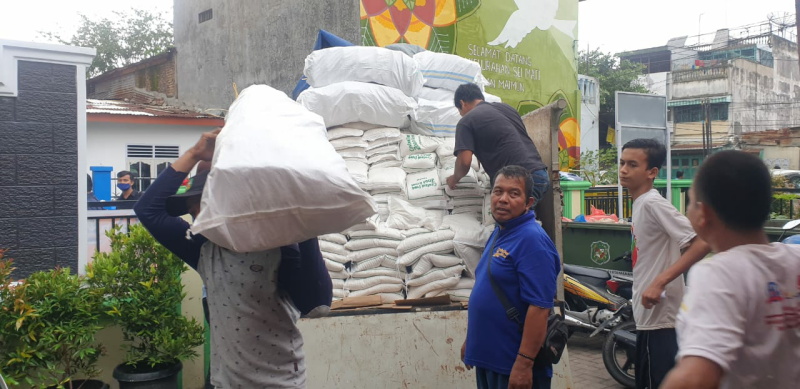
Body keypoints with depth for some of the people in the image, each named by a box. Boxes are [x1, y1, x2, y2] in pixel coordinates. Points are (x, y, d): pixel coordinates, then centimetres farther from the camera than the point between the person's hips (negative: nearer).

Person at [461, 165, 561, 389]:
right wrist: (471, 339, 19)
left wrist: (524, 364, -26)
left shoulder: (532, 239, -19)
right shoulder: (499, 233, 10)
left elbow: (540, 307, -24)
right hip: (487, 357, 9)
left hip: (513, 364, -9)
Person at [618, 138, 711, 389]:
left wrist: (660, 282, -27)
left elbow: (702, 243, -26)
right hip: (648, 315, 10)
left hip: (659, 316, -10)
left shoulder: (652, 203, -17)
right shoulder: (640, 203, 11)